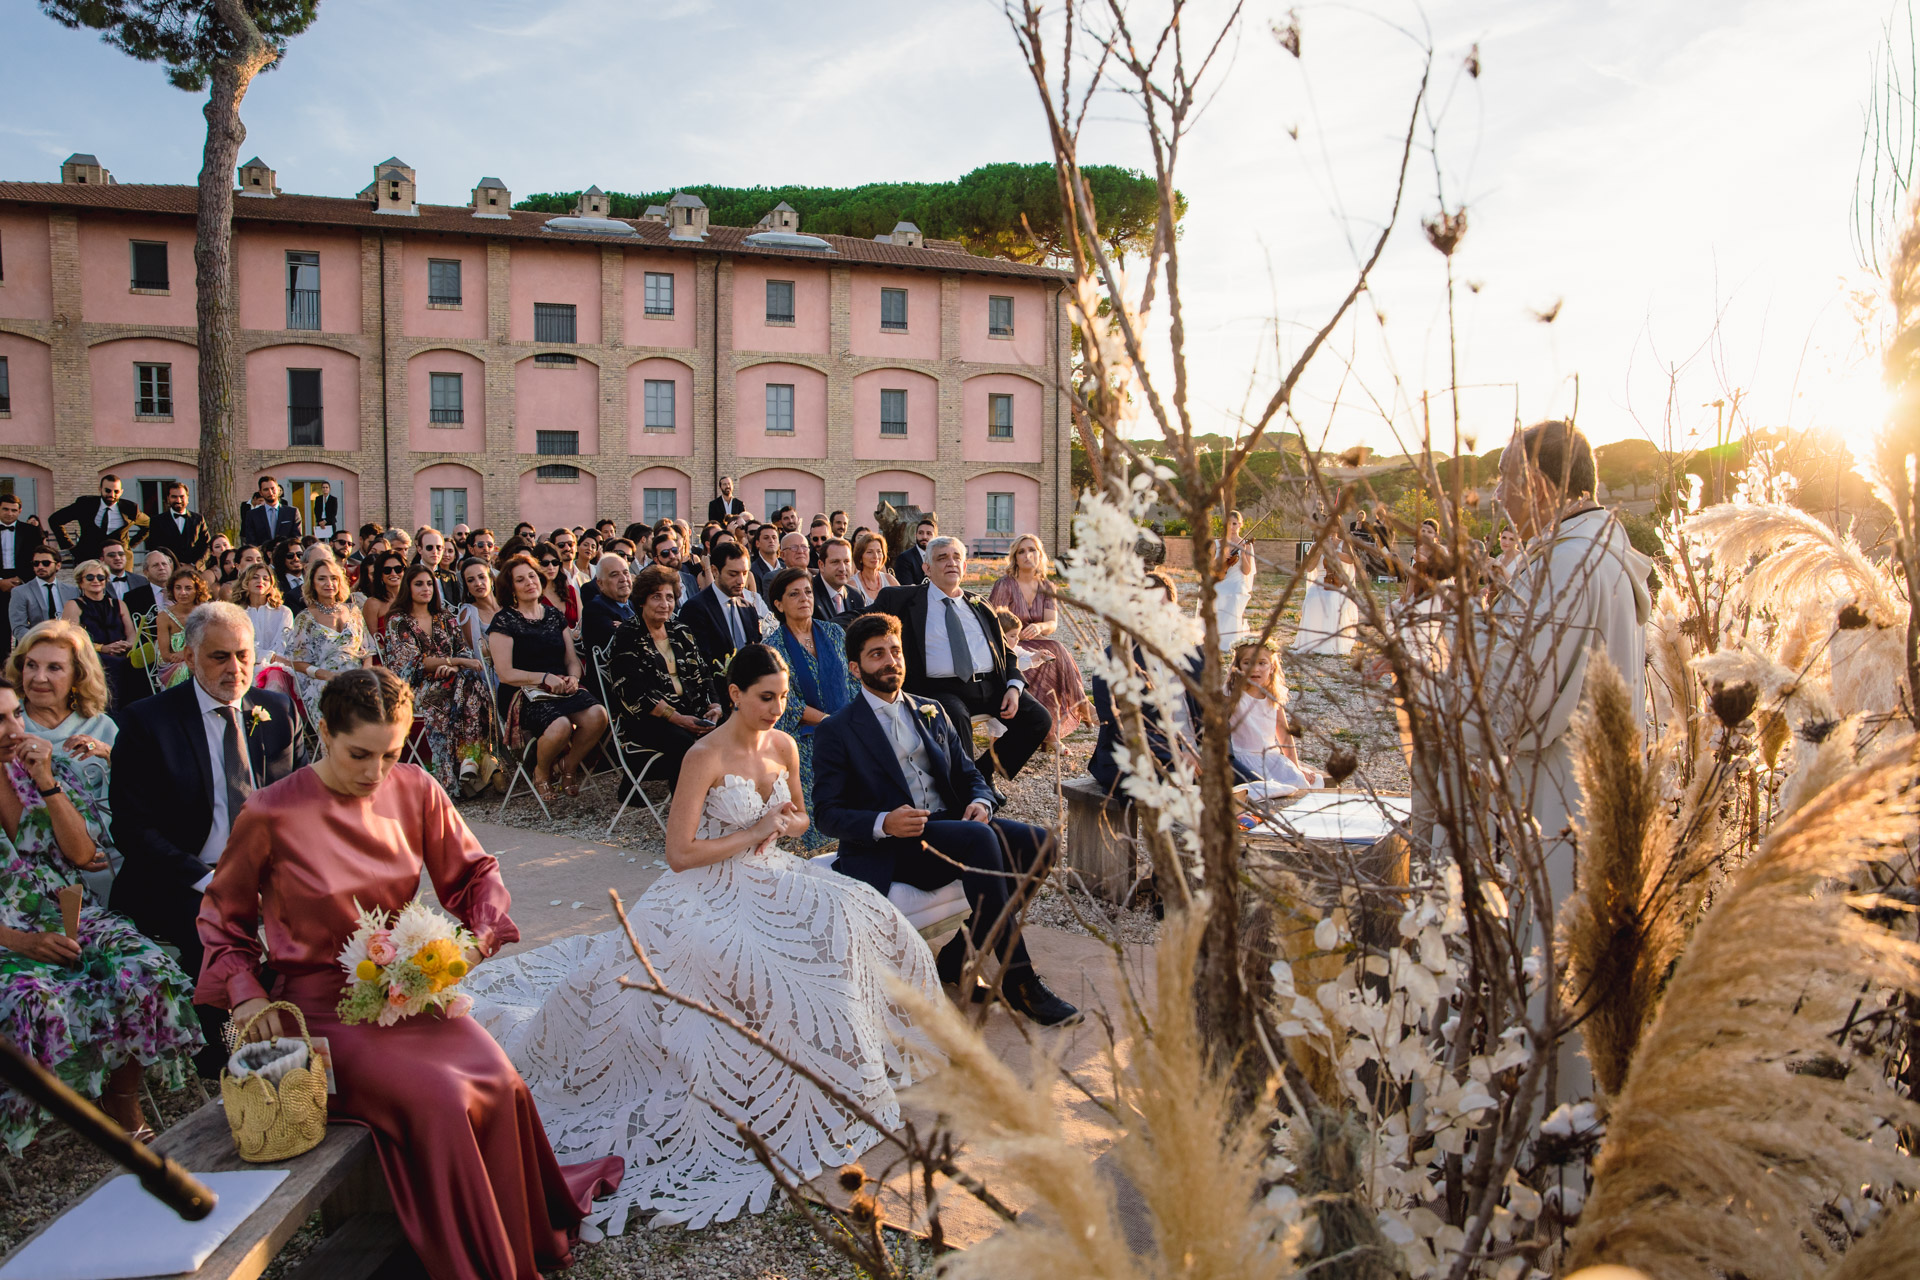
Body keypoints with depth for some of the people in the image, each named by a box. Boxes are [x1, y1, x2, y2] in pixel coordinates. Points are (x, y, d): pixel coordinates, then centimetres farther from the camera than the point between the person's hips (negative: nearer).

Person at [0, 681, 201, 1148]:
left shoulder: (50, 767, 7)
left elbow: (83, 854, 1)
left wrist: (46, 781, -10)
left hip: (70, 916, 3)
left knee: (145, 974, -25)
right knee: (38, 1003, -34)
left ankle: (123, 1102, -5)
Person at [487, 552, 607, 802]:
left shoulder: (555, 615, 17)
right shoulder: (504, 621, 1)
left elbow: (573, 661, 18)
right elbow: (505, 673, -6)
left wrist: (572, 678, -5)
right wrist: (544, 678, -17)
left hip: (562, 690, 4)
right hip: (524, 695, -4)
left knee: (597, 715, -28)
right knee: (560, 726, -35)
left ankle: (570, 765, 0)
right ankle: (541, 772, 0)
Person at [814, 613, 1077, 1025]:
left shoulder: (931, 712, 20)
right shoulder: (836, 731, 2)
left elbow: (968, 774, 20)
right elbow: (827, 814, -4)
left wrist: (980, 802, -5)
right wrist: (884, 823, -23)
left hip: (951, 828, 6)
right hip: (889, 849, -6)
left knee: (1037, 844, -18)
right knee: (979, 838, -33)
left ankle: (957, 956, -7)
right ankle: (1019, 981, -26)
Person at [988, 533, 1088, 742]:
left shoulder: (1046, 588, 9)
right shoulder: (1005, 585, -6)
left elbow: (1052, 624, -5)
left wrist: (1039, 627, -29)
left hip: (1036, 645, 5)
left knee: (1057, 653, -27)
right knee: (1053, 655, -29)